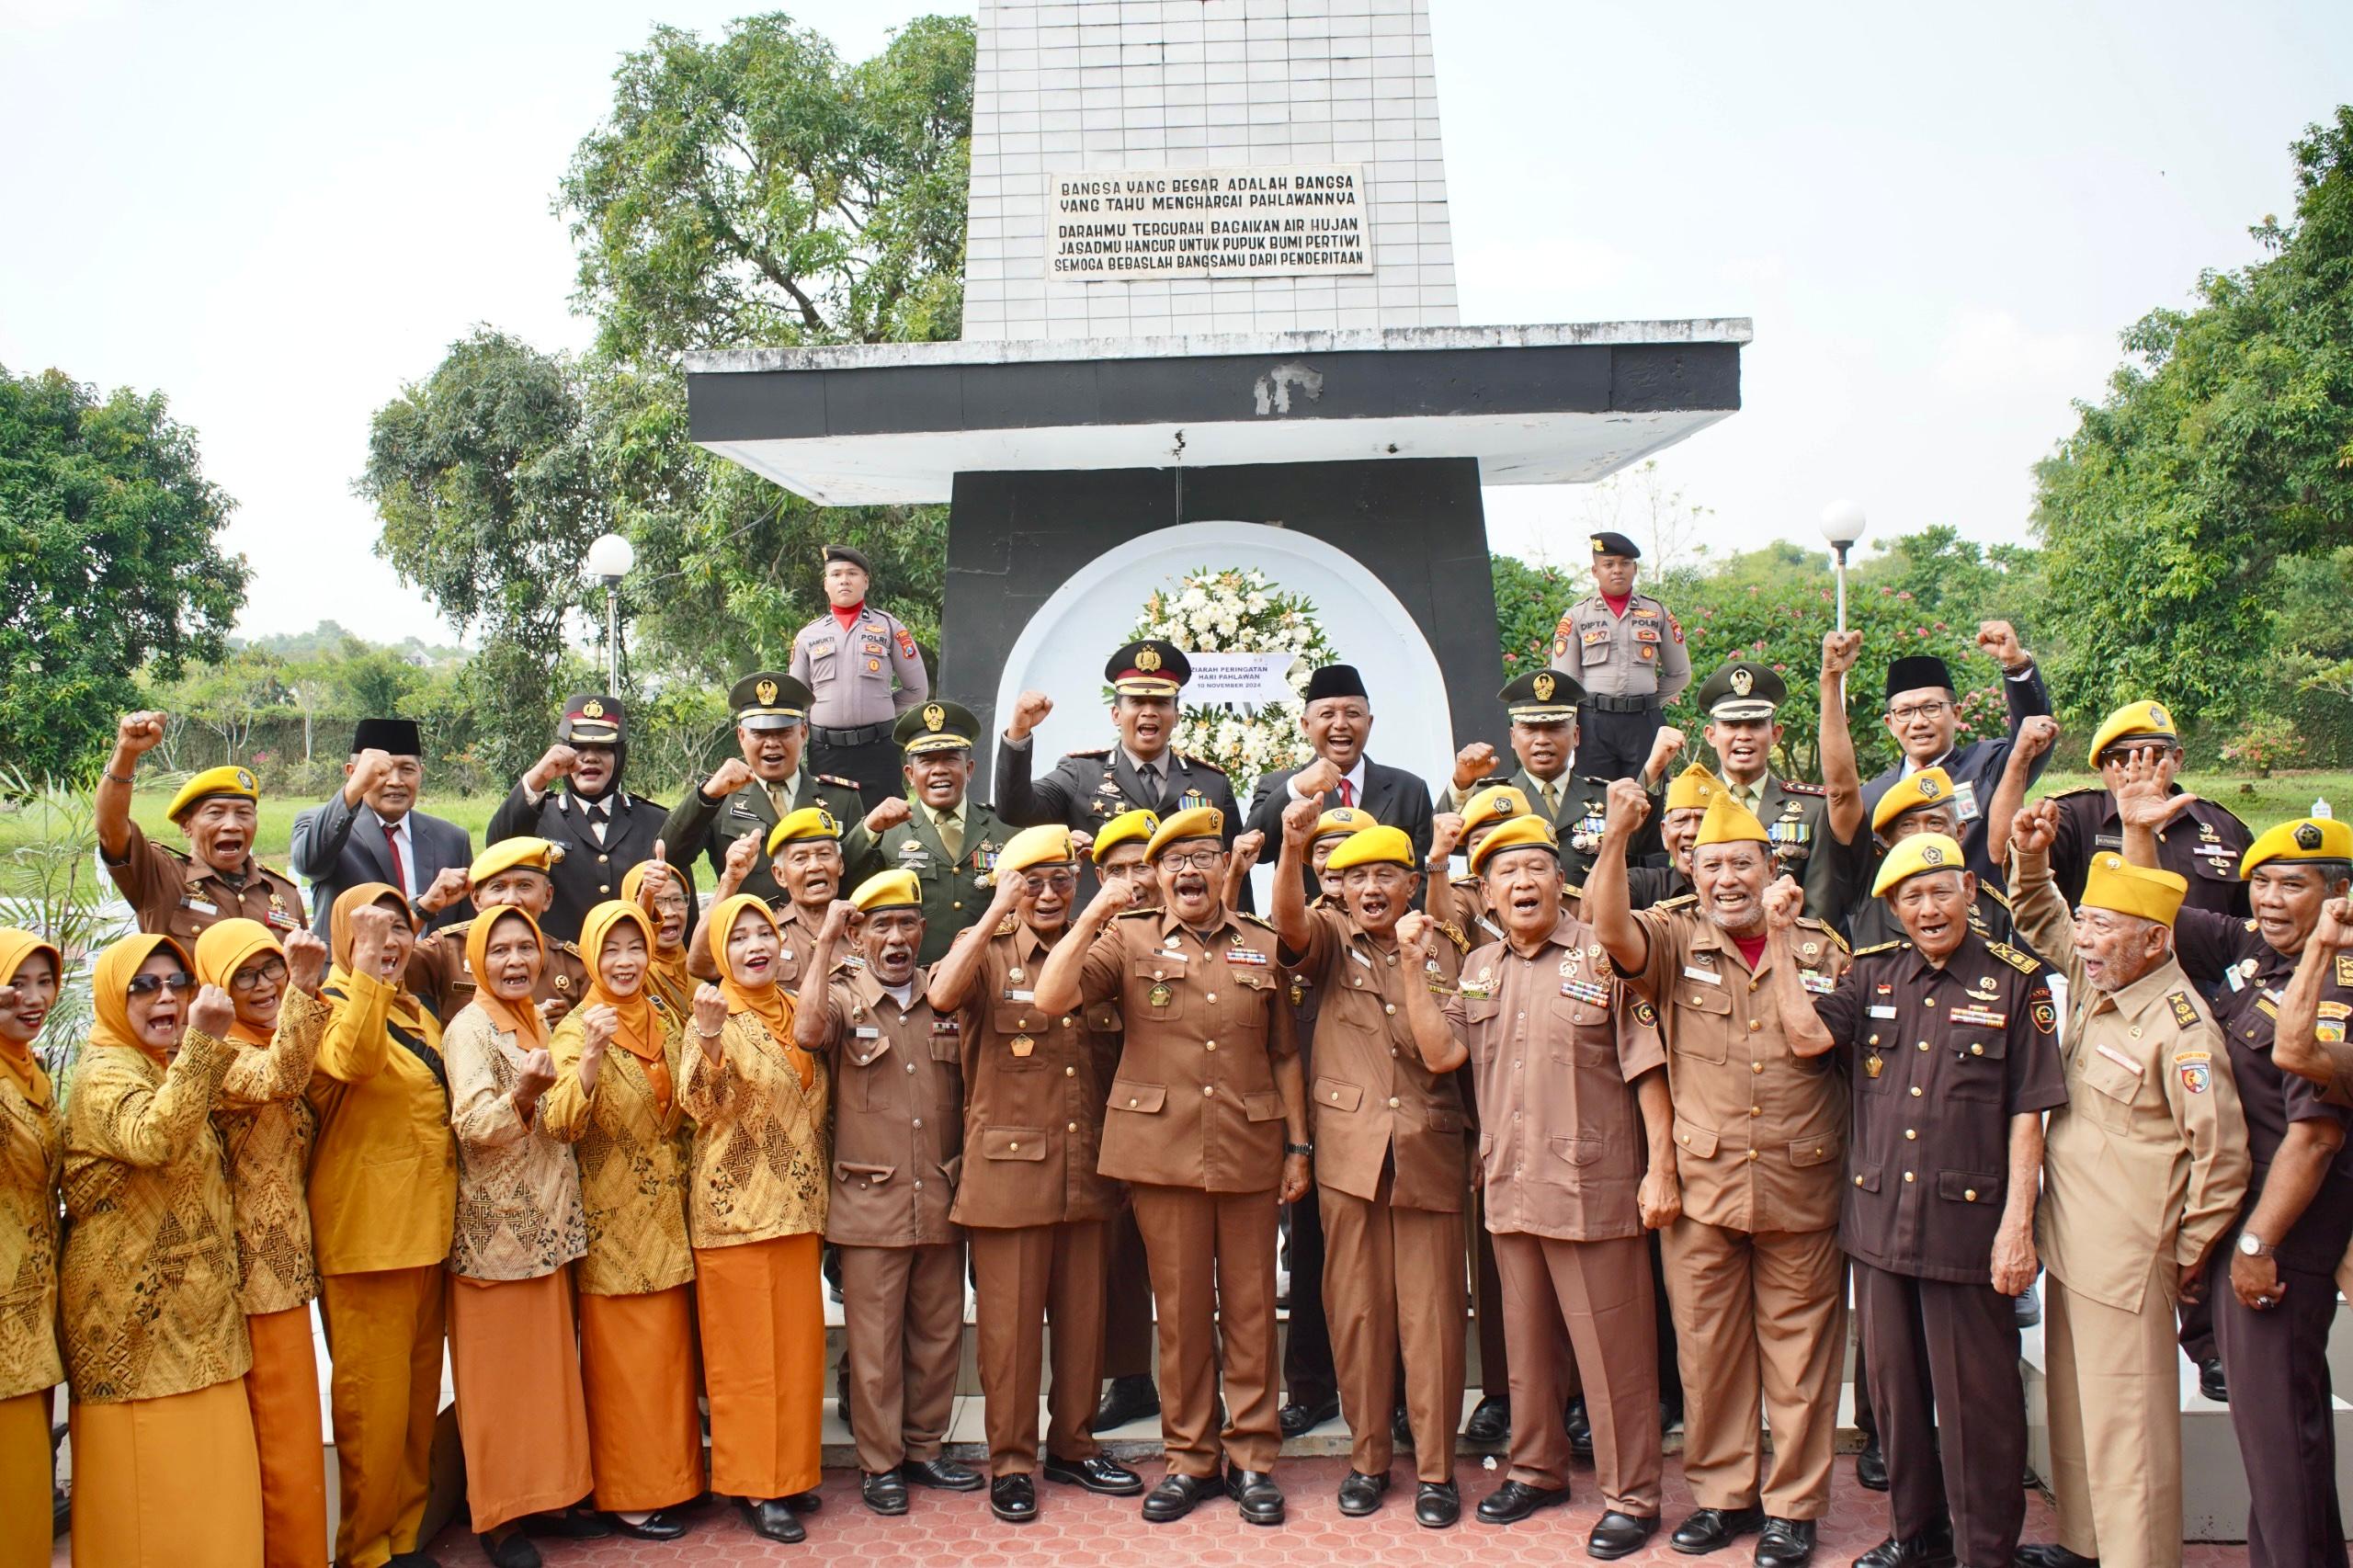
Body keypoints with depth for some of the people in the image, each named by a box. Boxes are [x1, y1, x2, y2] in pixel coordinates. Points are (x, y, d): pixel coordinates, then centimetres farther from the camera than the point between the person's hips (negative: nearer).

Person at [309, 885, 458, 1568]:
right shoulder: (332, 1006, -7)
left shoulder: (419, 1016, 16)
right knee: (372, 1394, -3)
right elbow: (354, 1060, -31)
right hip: (364, 1229, -8)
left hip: (424, 1225, 8)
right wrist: (366, 968, -32)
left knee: (420, 1386, 14)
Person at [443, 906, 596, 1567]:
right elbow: (474, 1125, -23)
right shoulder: (470, 1028, -10)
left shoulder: (537, 1024, 12)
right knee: (500, 1373, 0)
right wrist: (522, 1095, -39)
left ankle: (548, 1496, 23)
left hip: (548, 1225, 7)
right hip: (495, 1228, -7)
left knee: (551, 1364, 12)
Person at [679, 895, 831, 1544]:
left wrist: (816, 1192, 13)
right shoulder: (715, 1017, -8)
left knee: (797, 1341, 10)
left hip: (796, 1204, 6)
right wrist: (709, 1039, -35)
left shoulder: (795, 1014, 9)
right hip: (736, 1205, -6)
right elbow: (701, 1107, -21)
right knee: (746, 1347, 1)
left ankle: (789, 1470, 22)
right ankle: (752, 1484, 10)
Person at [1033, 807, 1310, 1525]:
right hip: (1163, 1151, -1)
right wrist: (1091, 918, -15)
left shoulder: (1263, 946, 9)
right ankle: (1189, 1457, 21)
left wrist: (1298, 1145, 7)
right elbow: (1051, 998, -11)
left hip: (1250, 1153, 1)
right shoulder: (1129, 940, 3)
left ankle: (1252, 1456, 19)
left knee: (1250, 1307, 7)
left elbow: (1284, 1055, 11)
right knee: (1180, 1308, 7)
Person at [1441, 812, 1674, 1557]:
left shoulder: (1603, 956, -5)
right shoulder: (1477, 970, 12)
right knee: (1528, 1341, 17)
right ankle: (1537, 1468, 32)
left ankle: (1630, 1496, 13)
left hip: (1593, 1188, -5)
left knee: (1611, 1348, 2)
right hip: (1510, 1188, 5)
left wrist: (1661, 1169, -10)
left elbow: (1647, 1069, -6)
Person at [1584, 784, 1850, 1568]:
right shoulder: (1675, 941, 1)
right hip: (1701, 1188, 0)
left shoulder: (1820, 947, 4)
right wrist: (1616, 835, -33)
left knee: (1798, 1351, 8)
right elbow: (1610, 928, -20)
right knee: (1708, 1349, 11)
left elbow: (1812, 1037, -11)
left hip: (1801, 1188, 0)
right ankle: (1723, 1494, 26)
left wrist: (1780, 934, -9)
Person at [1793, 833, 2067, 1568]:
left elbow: (2027, 1115, -5)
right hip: (1879, 1220, 4)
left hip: (1967, 1224, -4)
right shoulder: (1871, 975, 8)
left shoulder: (2014, 982, -3)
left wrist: (2017, 1225, -10)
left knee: (1975, 1399, 4)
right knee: (1895, 1388, 16)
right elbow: (1805, 1036, -8)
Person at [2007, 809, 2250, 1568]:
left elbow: (2221, 1154, -17)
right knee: (2075, 1409, 20)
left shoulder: (2180, 1028, -19)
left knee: (2125, 1426, 0)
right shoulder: (2096, 980, 6)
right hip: (2070, 1244, 9)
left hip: (2127, 1263, -9)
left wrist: (2188, 1256, -8)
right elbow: (2041, 921, 23)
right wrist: (2030, 857, 5)